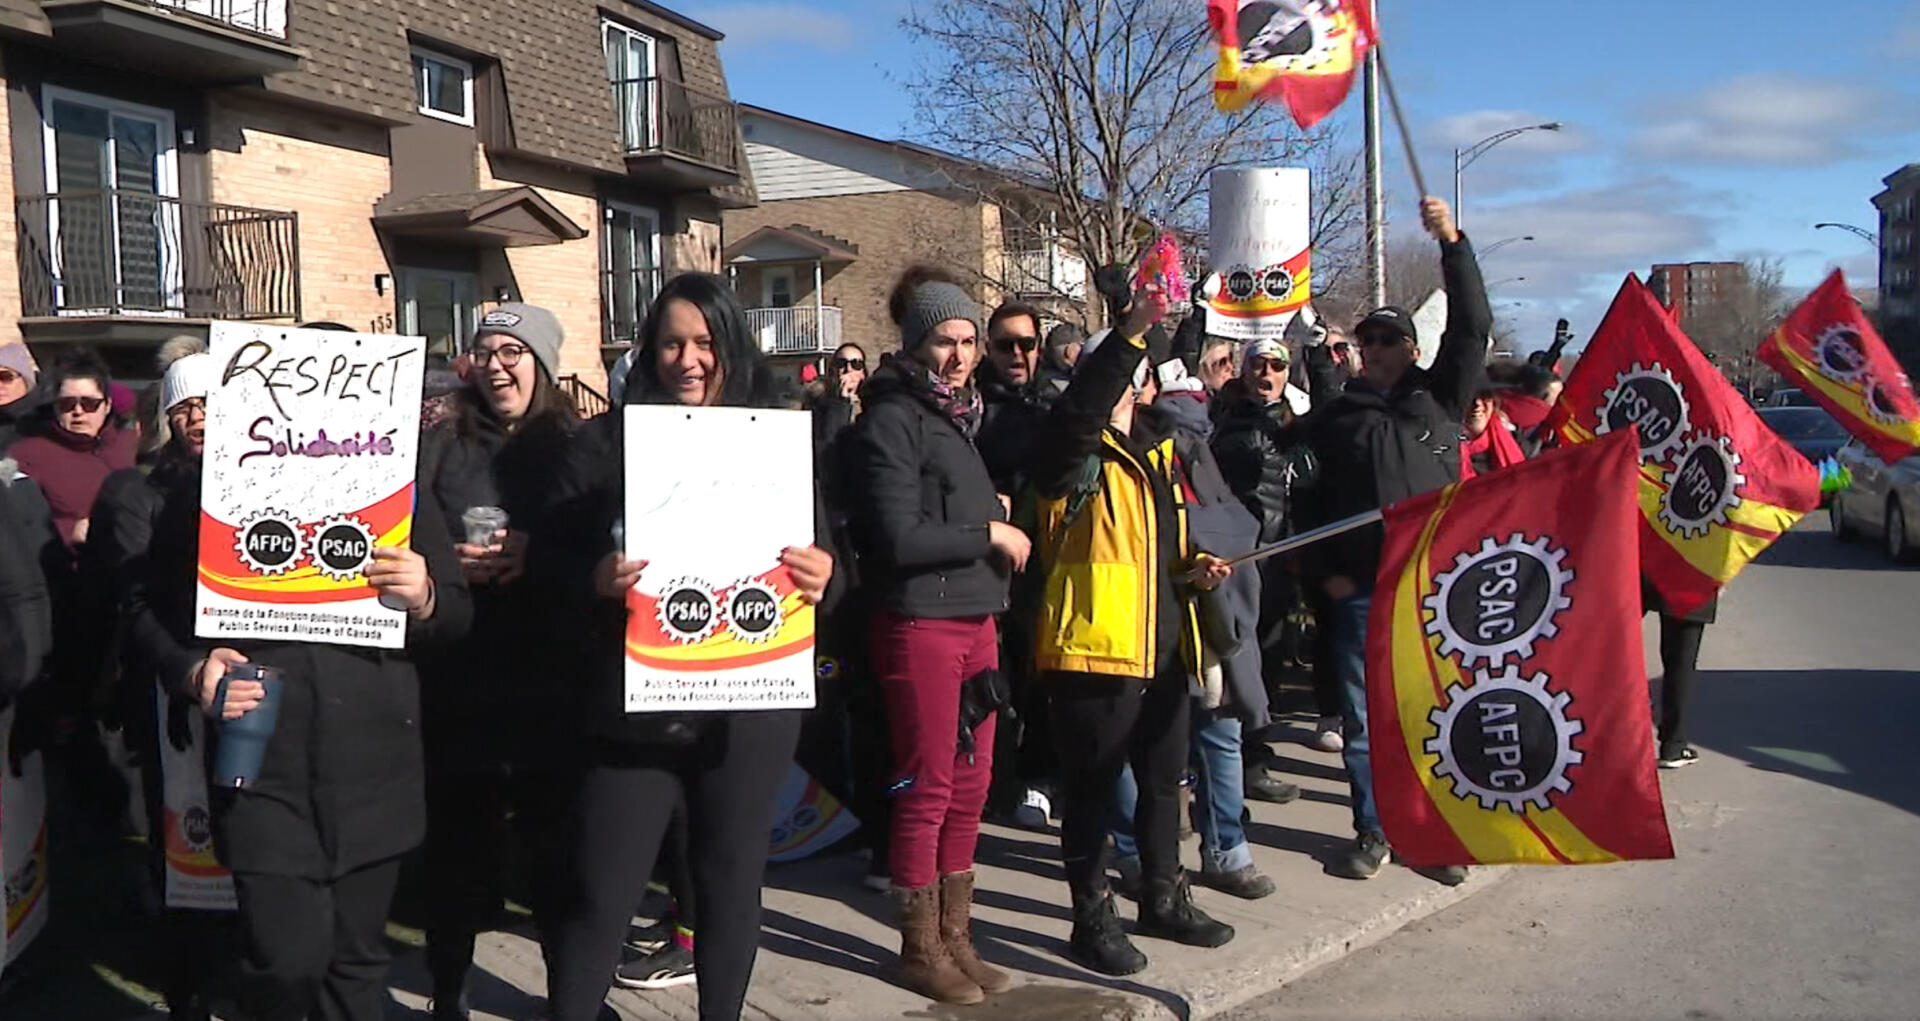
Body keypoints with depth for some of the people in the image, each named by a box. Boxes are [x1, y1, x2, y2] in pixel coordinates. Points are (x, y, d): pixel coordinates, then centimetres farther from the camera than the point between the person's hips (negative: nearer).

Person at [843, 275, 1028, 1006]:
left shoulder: (964, 416, 16)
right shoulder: (893, 421, -10)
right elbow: (898, 538, -18)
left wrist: (997, 518, 5)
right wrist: (989, 534, -11)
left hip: (977, 622, 8)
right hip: (920, 624, -8)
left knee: (970, 784, 12)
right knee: (927, 789, 1)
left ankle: (956, 937, 25)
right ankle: (921, 950, 15)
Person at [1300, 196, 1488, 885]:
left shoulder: (1439, 398, 9)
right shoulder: (1334, 415, 12)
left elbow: (1473, 325, -2)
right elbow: (1314, 497, 11)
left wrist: (1452, 243, -9)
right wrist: (1324, 570, 2)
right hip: (1359, 590, 1)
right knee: (1363, 717, 6)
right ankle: (1372, 833, 18)